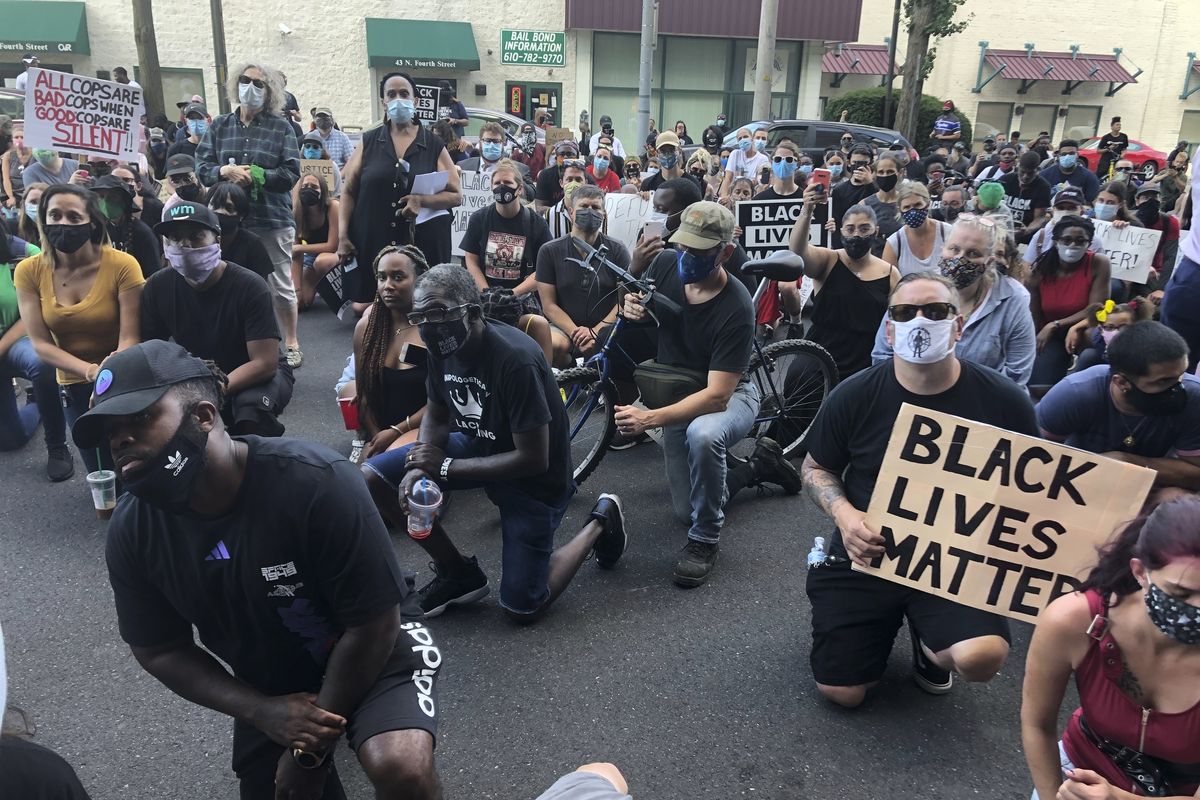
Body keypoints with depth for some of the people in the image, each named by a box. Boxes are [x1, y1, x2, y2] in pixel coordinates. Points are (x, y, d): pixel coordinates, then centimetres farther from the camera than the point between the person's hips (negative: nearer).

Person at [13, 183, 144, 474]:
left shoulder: (121, 265, -18)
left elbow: (130, 338, -19)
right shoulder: (29, 271, -8)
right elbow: (41, 345, -10)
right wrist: (91, 372, -26)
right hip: (74, 387, 3)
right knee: (103, 475, 19)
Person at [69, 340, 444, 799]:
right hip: (267, 686, 6)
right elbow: (158, 650, -1)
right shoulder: (131, 533, -16)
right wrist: (263, 713, -16)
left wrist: (311, 751, -14)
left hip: (373, 649, -5)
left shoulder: (317, 484, -33)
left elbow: (372, 625, -23)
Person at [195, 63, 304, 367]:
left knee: (281, 286, 5)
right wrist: (224, 171, -16)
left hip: (272, 220, -3)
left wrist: (255, 175, -17)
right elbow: (201, 166, 5)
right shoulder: (220, 125, 8)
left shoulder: (281, 127, -1)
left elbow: (291, 173, -8)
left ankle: (291, 343, 19)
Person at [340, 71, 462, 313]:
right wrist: (343, 237, -2)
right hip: (371, 243, 1)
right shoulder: (369, 142, 9)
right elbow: (348, 191, 8)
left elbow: (456, 195, 2)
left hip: (422, 244, -1)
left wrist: (422, 201, -16)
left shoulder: (434, 145, 5)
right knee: (366, 308, 1)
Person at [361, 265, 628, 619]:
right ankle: (458, 573, 7)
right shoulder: (442, 348, -11)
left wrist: (445, 467, -25)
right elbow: (436, 417, 5)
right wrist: (418, 468, -17)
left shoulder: (515, 360, -33)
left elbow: (533, 460, -29)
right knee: (372, 476, -9)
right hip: (478, 446, 7)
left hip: (534, 477, -7)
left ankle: (600, 523, 19)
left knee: (522, 608, -3)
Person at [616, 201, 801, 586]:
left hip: (728, 395, -6)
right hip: (677, 395, 6)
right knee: (685, 510, 13)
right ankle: (760, 464, 35)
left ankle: (705, 541, -20)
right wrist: (633, 307, -21)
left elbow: (717, 394, -35)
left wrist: (650, 418, -45)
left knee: (702, 435, -43)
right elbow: (639, 311, 5)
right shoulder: (665, 264, -17)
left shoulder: (736, 308, -32)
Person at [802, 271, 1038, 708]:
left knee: (982, 658, -29)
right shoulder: (853, 397, -9)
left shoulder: (1004, 400, -8)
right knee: (840, 691, -2)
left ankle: (929, 643, 11)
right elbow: (816, 467, 5)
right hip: (867, 554, 1)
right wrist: (843, 512, -16)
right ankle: (889, 619, 31)